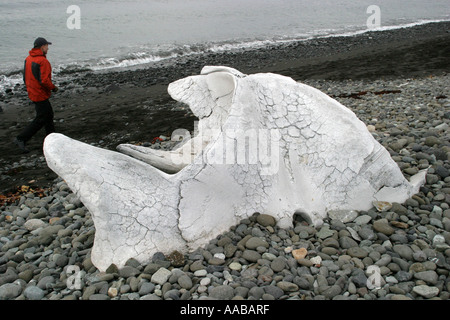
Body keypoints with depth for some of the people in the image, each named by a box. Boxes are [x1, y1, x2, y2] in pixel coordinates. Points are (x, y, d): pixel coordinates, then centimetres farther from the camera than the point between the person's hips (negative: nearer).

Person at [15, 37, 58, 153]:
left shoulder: (28, 59, 6)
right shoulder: (43, 61, -22)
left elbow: (26, 77, 13)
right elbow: (44, 80, -26)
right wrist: (53, 87, -10)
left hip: (32, 92, 10)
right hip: (40, 95, -10)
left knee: (49, 115, 19)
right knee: (41, 119, -3)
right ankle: (21, 139, -2)